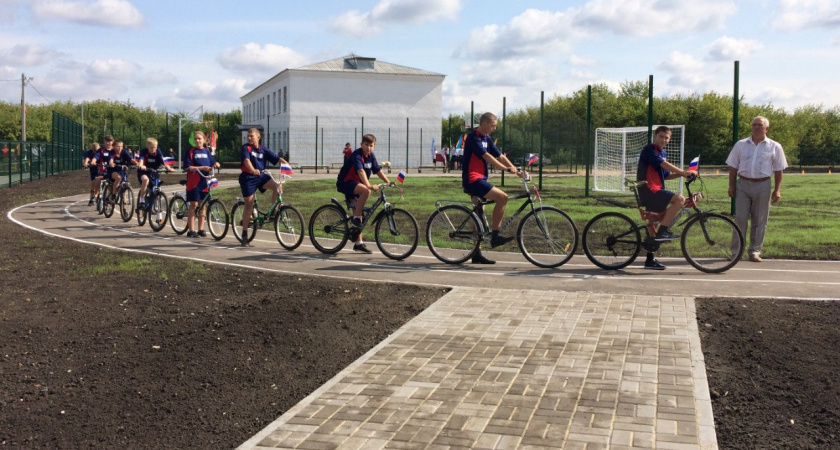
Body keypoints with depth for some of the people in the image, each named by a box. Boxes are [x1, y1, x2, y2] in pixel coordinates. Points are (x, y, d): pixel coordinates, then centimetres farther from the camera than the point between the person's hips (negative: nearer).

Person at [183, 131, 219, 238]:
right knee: (193, 205, -4)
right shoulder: (191, 151, -2)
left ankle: (201, 229, 15)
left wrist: (215, 164, -7)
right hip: (193, 182, -4)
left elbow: (212, 163, 16)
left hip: (205, 182, 5)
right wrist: (201, 168, -17)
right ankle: (191, 230, 0)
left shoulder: (207, 151, 12)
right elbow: (187, 167, -9)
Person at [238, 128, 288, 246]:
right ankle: (244, 234, 6)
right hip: (247, 177, -4)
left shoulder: (263, 149, 5)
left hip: (260, 176, 4)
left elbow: (277, 158, -2)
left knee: (277, 186, -22)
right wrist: (253, 170, -45)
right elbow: (246, 160, -26)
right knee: (249, 204, -3)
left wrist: (287, 164, -18)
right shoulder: (245, 148, -8)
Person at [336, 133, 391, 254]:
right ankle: (355, 219, -23)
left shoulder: (371, 156, 4)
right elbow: (361, 171, -35)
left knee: (358, 213, 8)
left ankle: (358, 243, 15)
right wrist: (369, 185, -48)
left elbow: (378, 170, 8)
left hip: (355, 184, 8)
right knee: (366, 191, -35)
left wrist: (388, 182, -4)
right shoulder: (357, 155, -21)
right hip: (345, 183, -8)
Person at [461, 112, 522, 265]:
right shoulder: (473, 137, -12)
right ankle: (495, 236, -14)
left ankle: (477, 254, 13)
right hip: (472, 180, -10)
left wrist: (515, 170, 3)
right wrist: (506, 168, -24)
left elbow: (500, 156, 13)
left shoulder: (486, 138, 16)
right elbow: (487, 156, -21)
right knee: (502, 197, -20)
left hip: (479, 180, 10)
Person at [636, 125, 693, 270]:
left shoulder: (663, 153, 20)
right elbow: (664, 164, -22)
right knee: (679, 199, -23)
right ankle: (662, 232, -19)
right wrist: (683, 172, -23)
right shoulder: (649, 150, -9)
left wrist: (681, 174, 7)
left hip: (656, 191, 10)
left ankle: (650, 259, 18)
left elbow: (666, 175, 22)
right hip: (649, 190, -10)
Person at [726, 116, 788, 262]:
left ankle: (755, 251, 12)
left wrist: (777, 190, -2)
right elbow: (733, 167, 9)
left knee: (759, 220, 3)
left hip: (762, 186, 0)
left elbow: (778, 170, 4)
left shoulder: (774, 147, 5)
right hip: (743, 185, 1)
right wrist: (731, 185, 1)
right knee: (740, 218, -2)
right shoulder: (741, 145, 8)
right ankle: (736, 251, 3)